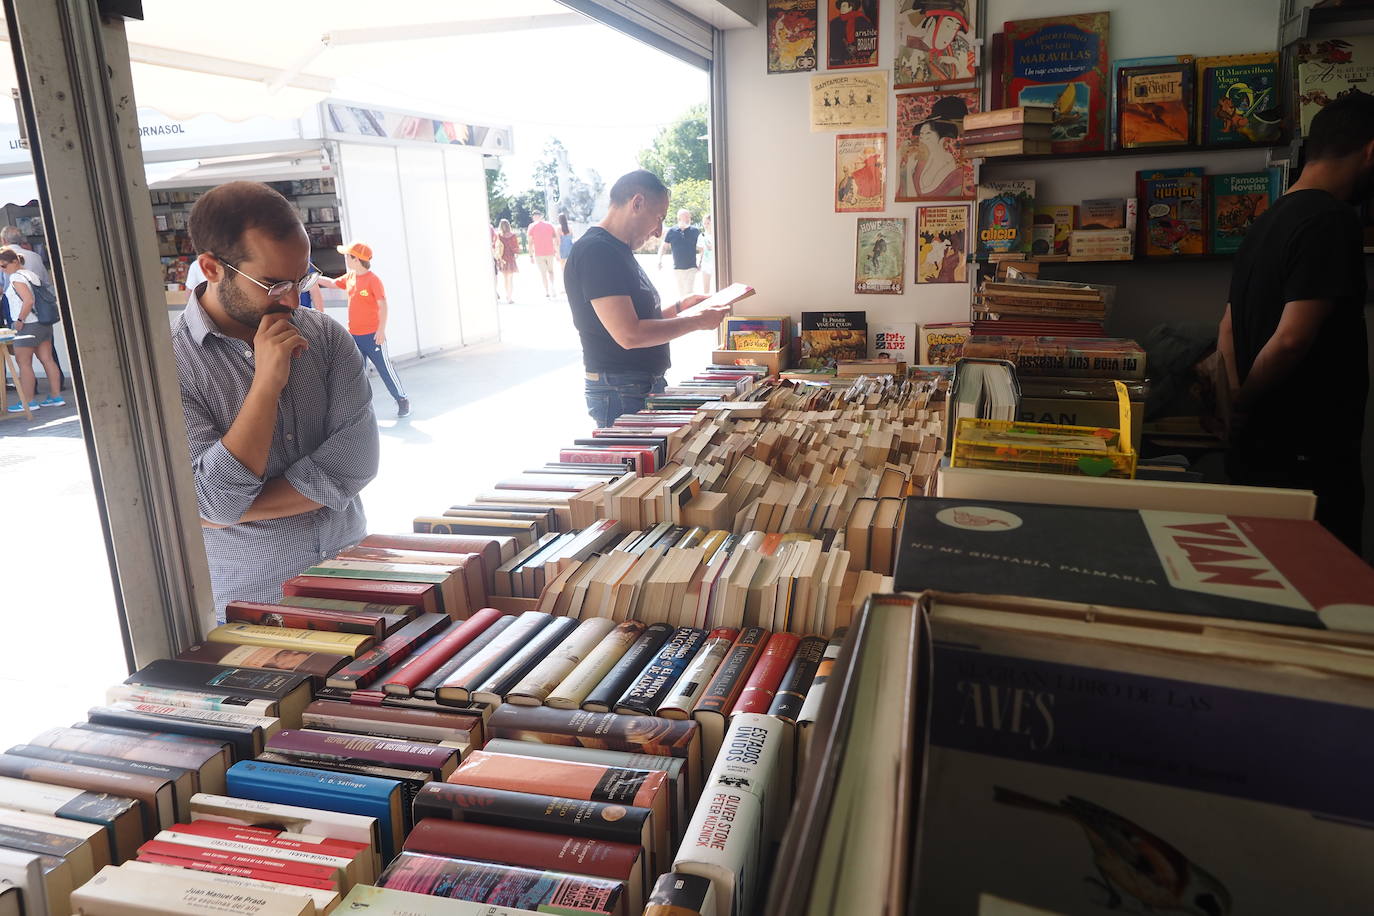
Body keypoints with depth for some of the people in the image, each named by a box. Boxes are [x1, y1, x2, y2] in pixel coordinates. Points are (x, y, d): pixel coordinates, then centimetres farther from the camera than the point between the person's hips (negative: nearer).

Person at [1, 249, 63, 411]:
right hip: (43, 323, 9)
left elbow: (28, 300, -24)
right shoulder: (31, 274, 13)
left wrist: (19, 320, -17)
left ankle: (28, 401, 0)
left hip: (27, 325, -9)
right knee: (47, 360, 9)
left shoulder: (16, 278, -13)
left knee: (24, 363, -2)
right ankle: (56, 396, 11)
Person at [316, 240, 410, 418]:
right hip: (354, 335, 8)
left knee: (385, 368, -2)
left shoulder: (373, 280, -14)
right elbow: (332, 283, 25)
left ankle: (402, 400, 10)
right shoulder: (349, 277, 8)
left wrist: (381, 329, -19)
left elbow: (382, 305, -16)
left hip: (372, 335, -7)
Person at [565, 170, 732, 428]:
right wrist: (696, 321, -15)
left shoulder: (617, 251, 15)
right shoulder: (596, 252, -17)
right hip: (620, 394, -10)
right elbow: (628, 334, -24)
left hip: (648, 386, 10)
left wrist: (678, 307, 10)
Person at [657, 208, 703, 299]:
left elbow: (700, 247, 6)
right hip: (677, 268, 2)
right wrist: (659, 260, -4)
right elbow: (663, 246, 7)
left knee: (689, 292, -11)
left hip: (691, 268, -2)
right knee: (680, 292, 13)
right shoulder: (672, 231, 1)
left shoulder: (695, 231, -1)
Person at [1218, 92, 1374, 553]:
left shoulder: (1268, 220, 13)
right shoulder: (1333, 221, -16)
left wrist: (1236, 400, 9)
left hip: (1256, 448, 9)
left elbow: (1228, 327, 16)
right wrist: (1242, 407, -10)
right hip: (1309, 456, -9)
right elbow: (1292, 339, -24)